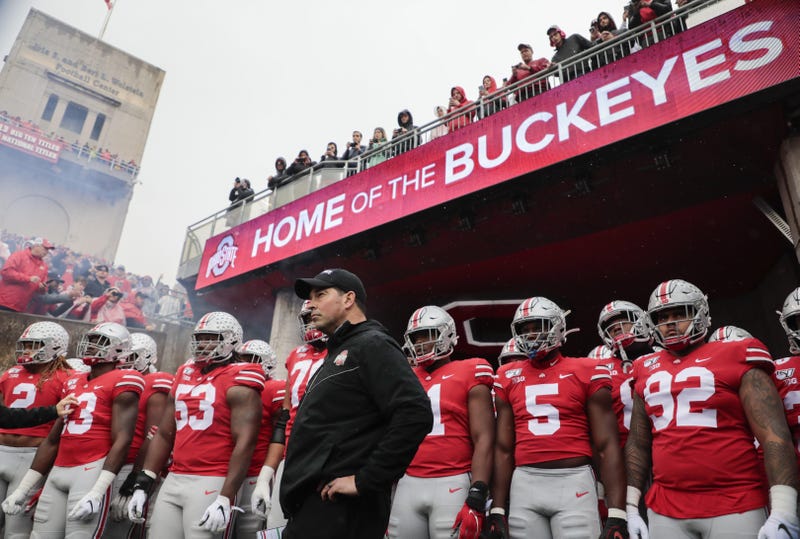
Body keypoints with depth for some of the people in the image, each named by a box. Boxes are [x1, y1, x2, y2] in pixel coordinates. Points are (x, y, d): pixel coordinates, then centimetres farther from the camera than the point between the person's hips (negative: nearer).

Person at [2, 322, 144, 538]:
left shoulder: (121, 382, -7)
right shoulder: (73, 383, 15)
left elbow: (121, 441, -14)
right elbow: (52, 440, 20)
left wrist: (97, 491, -21)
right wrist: (24, 488, 18)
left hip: (92, 471, -7)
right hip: (58, 472, 7)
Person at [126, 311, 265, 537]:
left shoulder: (237, 383, -9)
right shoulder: (184, 375, 13)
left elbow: (245, 444, -15)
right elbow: (163, 435, 15)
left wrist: (225, 499, -20)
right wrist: (142, 485, 11)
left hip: (211, 484, -6)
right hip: (172, 482, 7)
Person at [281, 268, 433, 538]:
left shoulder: (372, 345, -10)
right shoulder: (338, 354, 19)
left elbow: (415, 415, -23)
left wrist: (365, 480, -20)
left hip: (336, 508, -9)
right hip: (309, 506, 9)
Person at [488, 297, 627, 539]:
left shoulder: (586, 372, 1)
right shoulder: (509, 378, 9)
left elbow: (606, 446, -2)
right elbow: (503, 449, 10)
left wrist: (616, 513, -8)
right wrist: (497, 510, 6)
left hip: (574, 482, -2)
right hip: (525, 484, 3)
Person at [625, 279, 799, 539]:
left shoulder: (735, 357, -1)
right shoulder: (646, 369, 10)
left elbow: (774, 435, -8)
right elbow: (638, 443, 14)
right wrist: (631, 507, 11)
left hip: (735, 507, -3)